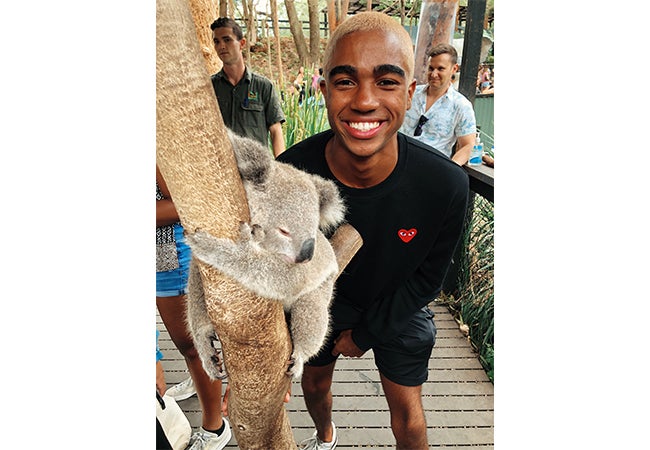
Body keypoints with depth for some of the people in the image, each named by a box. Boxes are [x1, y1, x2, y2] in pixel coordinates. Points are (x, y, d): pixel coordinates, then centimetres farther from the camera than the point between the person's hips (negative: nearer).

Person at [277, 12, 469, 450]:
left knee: (406, 406, 10)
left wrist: (366, 334, -10)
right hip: (323, 298, 2)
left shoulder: (447, 184, -32)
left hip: (401, 306, -1)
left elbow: (428, 277, -15)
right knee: (315, 382, 23)